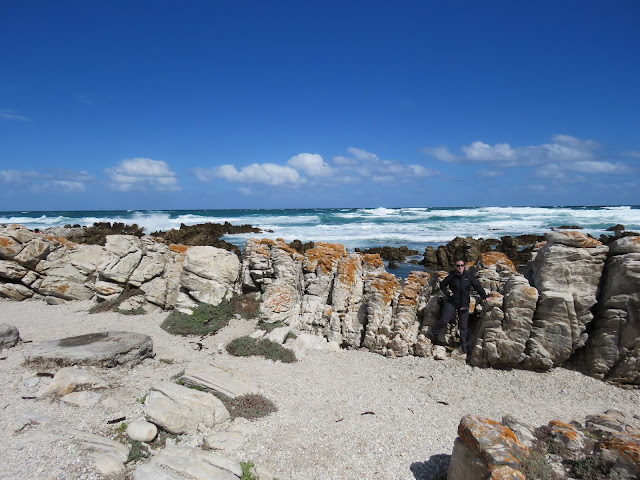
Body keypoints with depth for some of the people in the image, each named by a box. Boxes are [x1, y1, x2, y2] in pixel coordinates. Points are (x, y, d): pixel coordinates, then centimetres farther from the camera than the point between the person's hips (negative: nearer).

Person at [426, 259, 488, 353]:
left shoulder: (469, 276, 2)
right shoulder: (452, 276, 0)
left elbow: (477, 286, 5)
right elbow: (442, 285, 11)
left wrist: (484, 296, -5)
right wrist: (447, 293, -3)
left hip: (464, 304, 1)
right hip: (451, 303, -1)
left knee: (463, 327, 5)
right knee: (443, 320, -9)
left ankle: (464, 345, 20)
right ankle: (431, 335, 7)